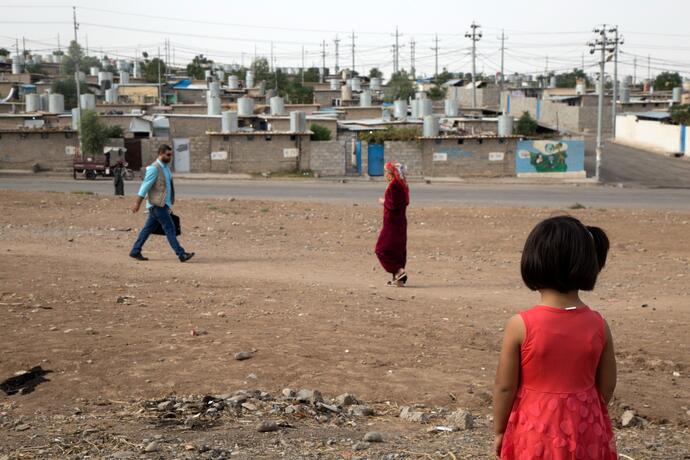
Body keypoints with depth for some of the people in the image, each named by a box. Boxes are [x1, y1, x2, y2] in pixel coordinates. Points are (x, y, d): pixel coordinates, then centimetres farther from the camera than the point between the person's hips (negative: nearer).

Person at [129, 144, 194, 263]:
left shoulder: (166, 167, 14)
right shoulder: (154, 168, -13)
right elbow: (145, 186, -14)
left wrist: (170, 204, 20)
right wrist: (137, 203, -14)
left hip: (163, 204, 9)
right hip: (157, 204, -9)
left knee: (148, 228, 12)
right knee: (169, 228, -9)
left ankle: (135, 251, 19)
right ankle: (181, 254, -9)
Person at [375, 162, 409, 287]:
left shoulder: (393, 185, -18)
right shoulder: (402, 184, 10)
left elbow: (393, 204, -22)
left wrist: (383, 202, -4)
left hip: (392, 223, -9)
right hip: (400, 221, 9)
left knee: (382, 249, -2)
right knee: (398, 249, 13)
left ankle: (399, 271, -10)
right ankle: (399, 279, 16)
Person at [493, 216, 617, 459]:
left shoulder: (520, 325, -18)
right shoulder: (598, 325, -9)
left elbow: (505, 386, -10)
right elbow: (606, 387, 1)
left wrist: (499, 430, 5)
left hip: (535, 431, -3)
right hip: (585, 432, 3)